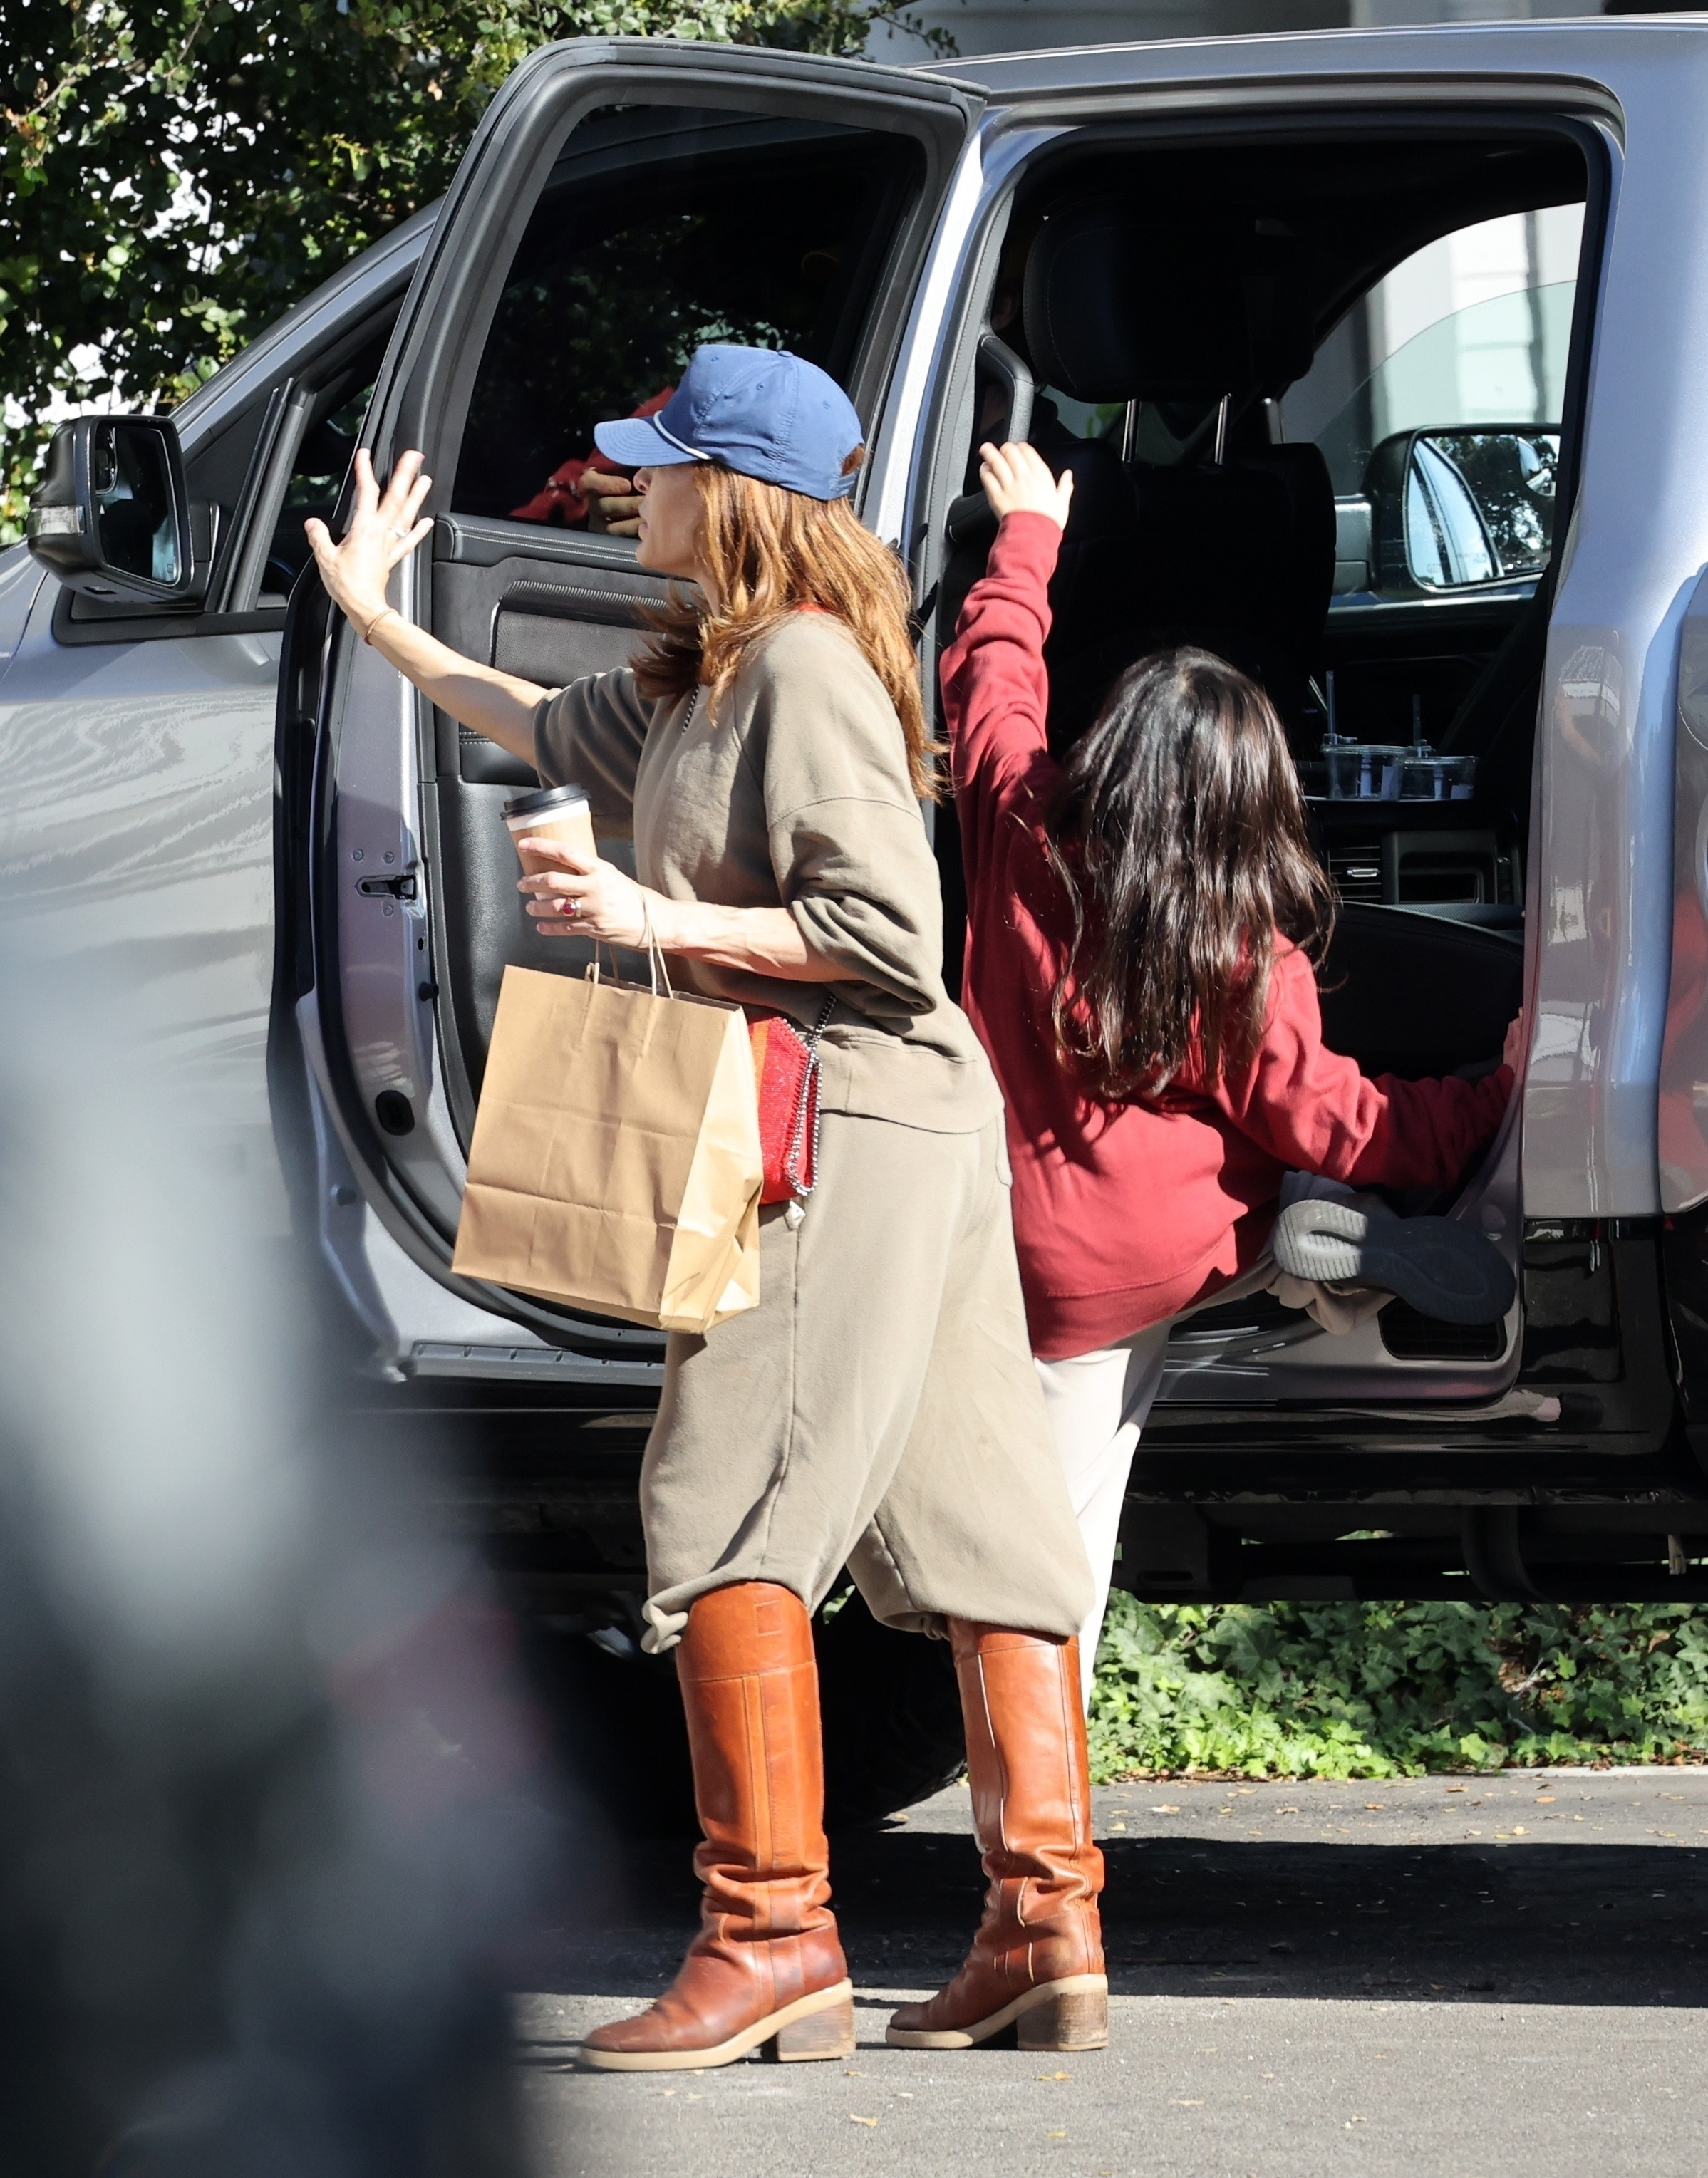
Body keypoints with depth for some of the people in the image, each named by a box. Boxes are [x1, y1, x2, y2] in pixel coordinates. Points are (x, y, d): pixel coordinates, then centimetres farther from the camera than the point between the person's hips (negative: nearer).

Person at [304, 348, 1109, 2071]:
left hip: (852, 1126, -10)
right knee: (971, 1526, 6)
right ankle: (1043, 1929, 5)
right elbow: (544, 728, 36)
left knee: (723, 1515, -12)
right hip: (902, 1145, 10)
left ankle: (770, 1931, -14)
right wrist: (374, 616, 41)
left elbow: (891, 929, -19)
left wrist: (663, 921, -17)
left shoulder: (806, 668, -13)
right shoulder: (701, 680, 18)